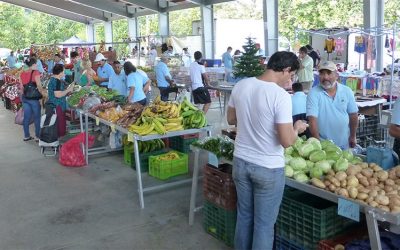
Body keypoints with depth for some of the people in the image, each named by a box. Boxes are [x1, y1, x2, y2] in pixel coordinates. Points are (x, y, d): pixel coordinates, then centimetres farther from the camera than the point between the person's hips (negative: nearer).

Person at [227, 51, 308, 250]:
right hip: (268, 168, -6)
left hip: (240, 162, 6)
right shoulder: (281, 96, -21)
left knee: (244, 216, 22)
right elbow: (286, 141, -21)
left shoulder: (240, 86, -2)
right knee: (264, 224, 10)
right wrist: (297, 128, -2)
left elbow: (231, 119, 11)